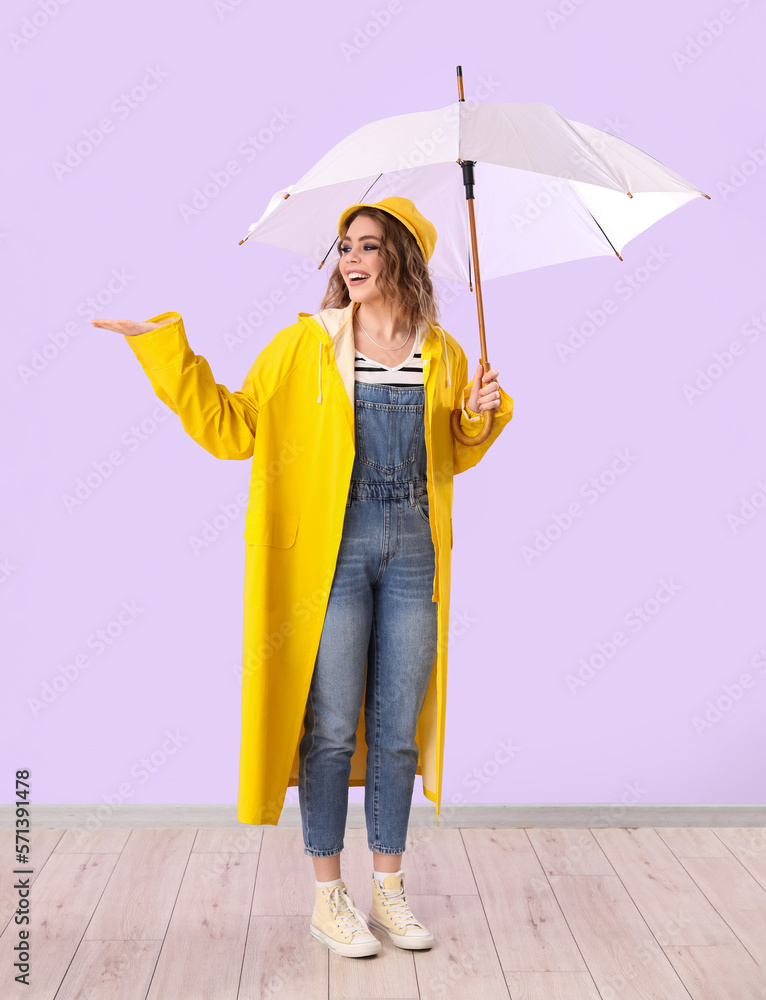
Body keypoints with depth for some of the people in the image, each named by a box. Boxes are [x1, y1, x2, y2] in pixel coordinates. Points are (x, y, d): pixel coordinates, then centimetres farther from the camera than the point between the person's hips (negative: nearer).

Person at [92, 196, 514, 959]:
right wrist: (166, 349, -3)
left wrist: (479, 416, 1)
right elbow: (232, 428, 2)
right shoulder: (304, 345, 1)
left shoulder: (442, 354, 9)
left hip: (413, 551, 3)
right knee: (331, 726, 2)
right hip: (333, 547, -2)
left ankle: (389, 889, 27)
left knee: (398, 726, 9)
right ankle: (327, 896, 21)